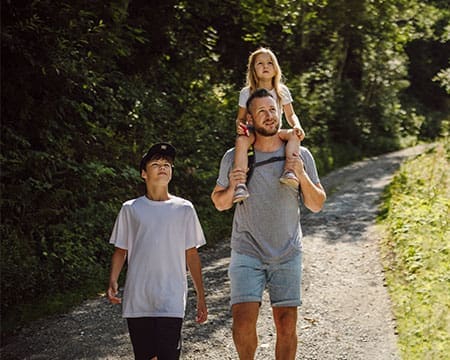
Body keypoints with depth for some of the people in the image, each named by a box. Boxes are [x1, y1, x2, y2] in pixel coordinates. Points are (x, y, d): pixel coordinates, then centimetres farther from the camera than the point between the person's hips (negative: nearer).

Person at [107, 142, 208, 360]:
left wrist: (201, 296, 9)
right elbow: (120, 251, 10)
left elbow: (192, 255, 10)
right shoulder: (130, 209, 6)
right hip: (136, 300, 1)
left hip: (171, 301, -1)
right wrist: (112, 282, -7)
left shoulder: (184, 209, 6)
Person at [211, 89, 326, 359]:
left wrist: (302, 176, -14)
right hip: (247, 253, -1)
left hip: (288, 255, 1)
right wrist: (232, 188, -13)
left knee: (287, 324, 0)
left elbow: (316, 205, 3)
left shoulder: (300, 156, 0)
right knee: (243, 321, -12)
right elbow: (220, 203, 9)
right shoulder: (234, 157, -2)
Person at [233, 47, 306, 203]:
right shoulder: (246, 93, 2)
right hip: (254, 132, -2)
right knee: (241, 141, -37)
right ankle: (240, 185, -47)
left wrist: (297, 126, -11)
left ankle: (289, 171, -42)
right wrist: (240, 127, -19)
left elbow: (290, 115, 11)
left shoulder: (282, 91, 6)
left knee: (294, 135, -30)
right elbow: (241, 118, 6)